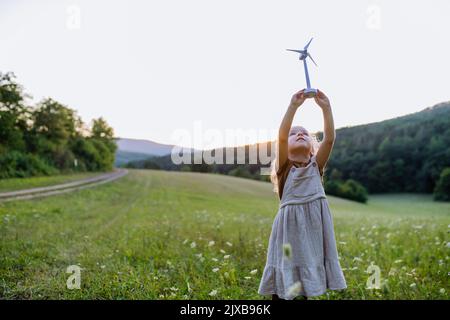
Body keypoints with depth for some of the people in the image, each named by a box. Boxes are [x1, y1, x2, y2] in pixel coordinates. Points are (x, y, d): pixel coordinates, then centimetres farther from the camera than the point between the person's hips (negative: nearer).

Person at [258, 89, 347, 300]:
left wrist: (326, 108, -14)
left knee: (306, 282, 12)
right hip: (290, 226, -3)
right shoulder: (284, 167, 0)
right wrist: (293, 106, -23)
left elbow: (329, 139, -6)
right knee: (283, 284, 0)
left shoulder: (316, 165, 7)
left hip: (314, 226, 3)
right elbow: (281, 137, -17)